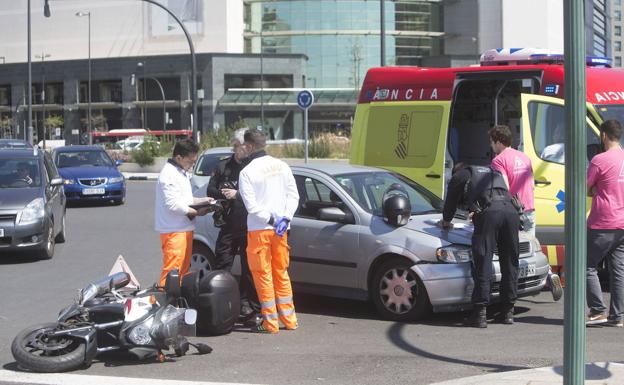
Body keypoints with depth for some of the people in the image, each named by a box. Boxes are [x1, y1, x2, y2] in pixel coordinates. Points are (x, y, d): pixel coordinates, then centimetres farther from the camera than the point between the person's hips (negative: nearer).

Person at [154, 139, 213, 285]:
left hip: (184, 228, 10)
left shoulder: (182, 172, 17)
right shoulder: (169, 174, -16)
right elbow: (173, 205, -21)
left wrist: (201, 200, 10)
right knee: (172, 270, -12)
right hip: (174, 230, -10)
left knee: (183, 269, 15)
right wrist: (197, 212, -15)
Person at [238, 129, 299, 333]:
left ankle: (270, 322, 1)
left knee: (263, 275, 1)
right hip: (281, 230, 5)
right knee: (281, 273, 15)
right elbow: (293, 195, 4)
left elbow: (251, 205, -16)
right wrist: (284, 218, -2)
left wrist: (271, 219, -11)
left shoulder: (247, 172, -10)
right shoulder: (281, 166, 6)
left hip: (259, 229, -5)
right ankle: (289, 319, 17)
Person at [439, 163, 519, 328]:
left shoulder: (459, 176, 23)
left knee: (483, 264, -4)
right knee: (510, 263, 12)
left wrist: (446, 221, 49)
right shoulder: (492, 172, 40)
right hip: (510, 210, 5)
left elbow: (451, 202, 29)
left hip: (489, 211, -5)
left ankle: (480, 314, -8)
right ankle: (508, 311, 16)